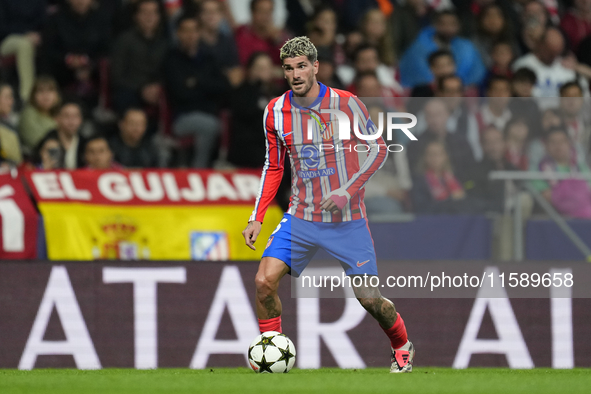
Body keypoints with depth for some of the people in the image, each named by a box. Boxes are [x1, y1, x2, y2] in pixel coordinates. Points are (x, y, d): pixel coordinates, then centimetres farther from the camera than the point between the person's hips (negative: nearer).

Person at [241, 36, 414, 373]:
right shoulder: (276, 112, 0)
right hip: (301, 217, 3)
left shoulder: (346, 103, -11)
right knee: (265, 280, -15)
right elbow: (273, 167, 12)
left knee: (369, 298, 1)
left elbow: (379, 149, -4)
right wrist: (257, 218, 4)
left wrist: (348, 190, -17)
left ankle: (403, 346, 30)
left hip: (347, 219, -3)